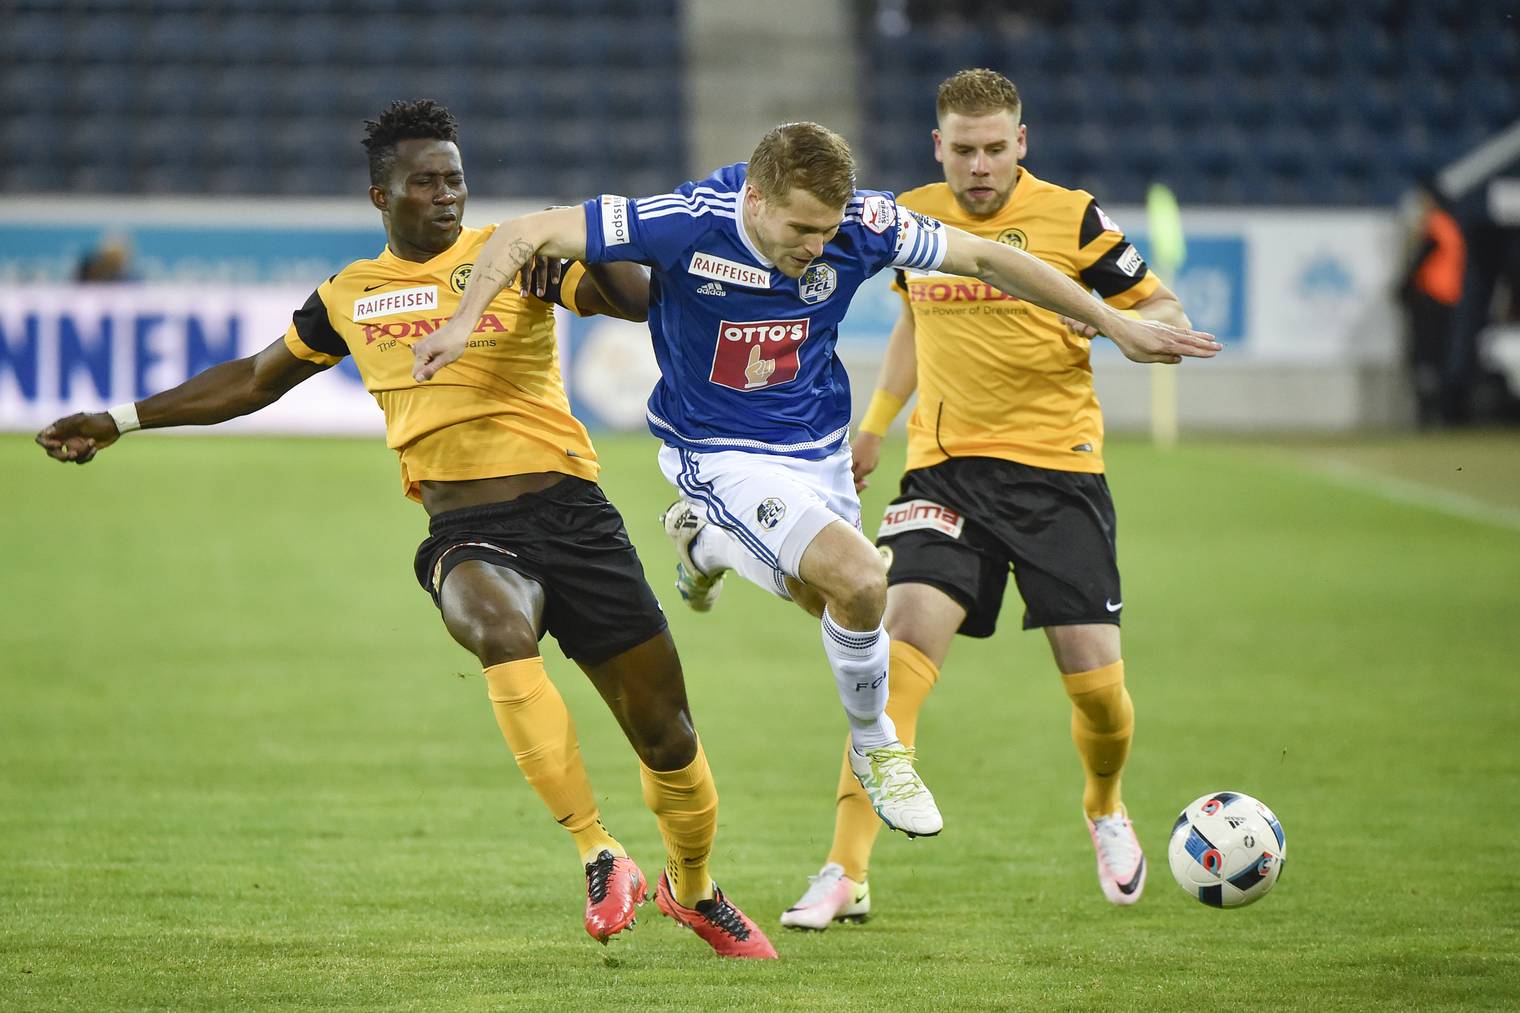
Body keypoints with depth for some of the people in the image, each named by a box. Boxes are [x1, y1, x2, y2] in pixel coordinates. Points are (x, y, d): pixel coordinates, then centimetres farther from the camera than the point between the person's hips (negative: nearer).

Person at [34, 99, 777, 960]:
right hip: (463, 530, 1)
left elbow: (637, 299, -8)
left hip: (567, 511, -1)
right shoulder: (348, 297, 13)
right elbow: (255, 380, 28)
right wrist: (120, 422, 29)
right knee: (497, 627, -37)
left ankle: (698, 892, 32)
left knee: (665, 732, 2)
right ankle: (600, 857, -31)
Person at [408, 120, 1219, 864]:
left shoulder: (861, 226, -18)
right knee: (858, 580, -22)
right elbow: (529, 234, -24)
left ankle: (706, 541, 46)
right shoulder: (687, 223, -28)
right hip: (721, 455, -5)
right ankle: (877, 751, 5)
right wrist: (464, 320, -37)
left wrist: (1115, 325, 2)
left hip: (816, 446, 5)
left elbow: (984, 258, -3)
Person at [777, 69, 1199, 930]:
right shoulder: (911, 219, 7)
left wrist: (1117, 323, -20)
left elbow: (1169, 317, 2)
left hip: (1057, 467, -2)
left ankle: (1106, 808, 32)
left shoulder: (1071, 219, -4)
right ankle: (847, 874, -19)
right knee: (902, 647, -17)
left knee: (1096, 680, -4)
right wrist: (875, 422, 21)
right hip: (945, 469, 2)